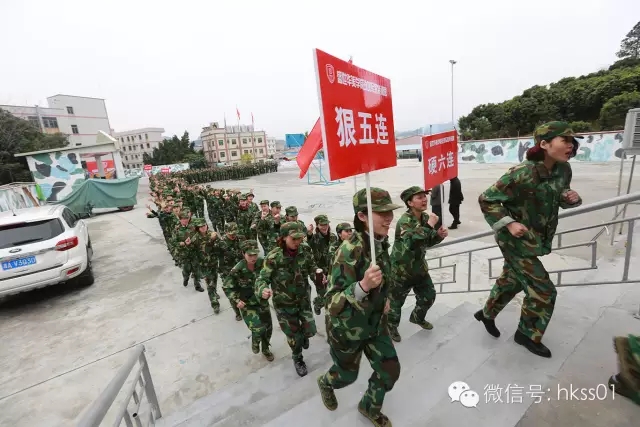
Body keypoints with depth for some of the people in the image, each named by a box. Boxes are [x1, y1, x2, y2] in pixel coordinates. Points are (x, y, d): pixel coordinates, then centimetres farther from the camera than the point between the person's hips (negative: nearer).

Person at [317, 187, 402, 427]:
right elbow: (333, 302, -33)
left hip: (375, 322, 6)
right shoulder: (350, 251, -33)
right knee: (347, 375, 18)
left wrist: (384, 298, 8)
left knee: (390, 371, 15)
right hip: (346, 327, -6)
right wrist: (363, 286, -47)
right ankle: (325, 382, 55)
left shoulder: (381, 243, -8)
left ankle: (369, 408, 45)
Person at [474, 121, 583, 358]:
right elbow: (486, 200, -21)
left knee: (511, 281, 21)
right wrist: (509, 223, -26)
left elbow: (560, 198, 15)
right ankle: (528, 334, 26)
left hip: (536, 239, 8)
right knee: (543, 290, 1)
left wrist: (571, 199, -7)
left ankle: (487, 314, 44)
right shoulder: (523, 174, -27)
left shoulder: (563, 170, -2)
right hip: (516, 241, -8)